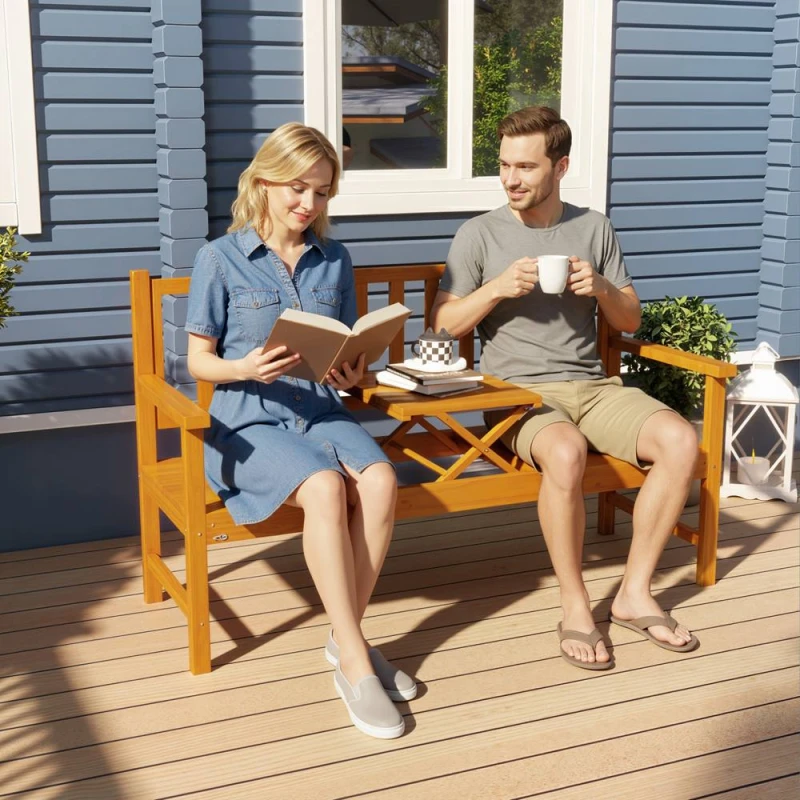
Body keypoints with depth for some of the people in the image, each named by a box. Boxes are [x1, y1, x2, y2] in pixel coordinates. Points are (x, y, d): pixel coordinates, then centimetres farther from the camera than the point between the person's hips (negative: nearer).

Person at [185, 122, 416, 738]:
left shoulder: (335, 261, 13)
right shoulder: (221, 259, 0)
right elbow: (200, 360, 2)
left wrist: (355, 374, -6)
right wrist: (247, 369, -19)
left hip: (322, 412, 4)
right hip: (249, 420, -4)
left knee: (379, 480, -28)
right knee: (324, 486, -33)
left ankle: (346, 637, -12)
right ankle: (355, 663, -26)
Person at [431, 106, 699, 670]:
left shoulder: (594, 228, 11)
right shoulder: (480, 234, 3)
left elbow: (631, 321, 15)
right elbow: (444, 324, 0)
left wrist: (601, 289, -6)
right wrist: (498, 288, -14)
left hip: (592, 385, 4)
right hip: (518, 390, -4)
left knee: (680, 441, -22)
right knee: (566, 452, -37)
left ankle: (635, 593, -7)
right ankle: (575, 603, -16)